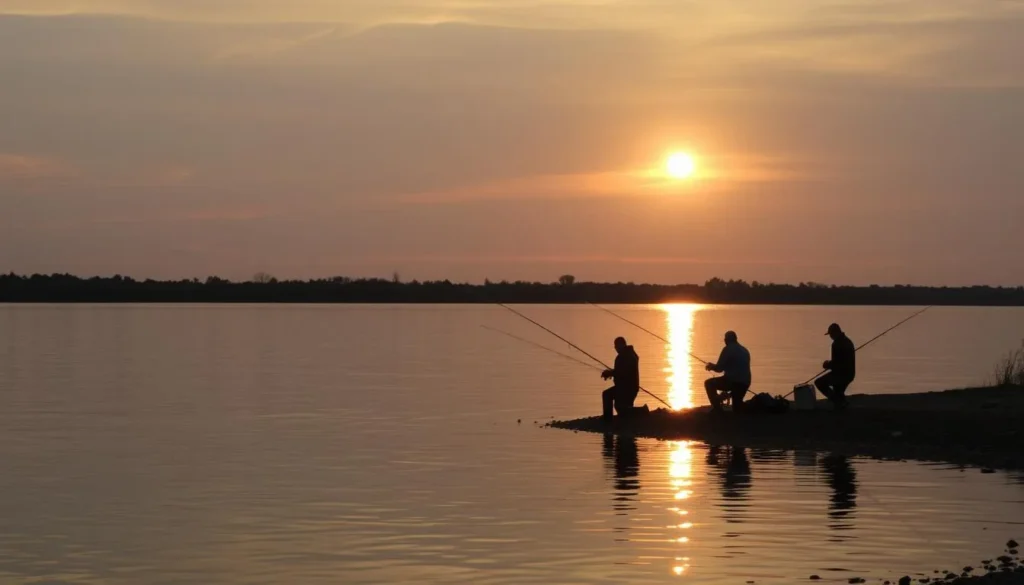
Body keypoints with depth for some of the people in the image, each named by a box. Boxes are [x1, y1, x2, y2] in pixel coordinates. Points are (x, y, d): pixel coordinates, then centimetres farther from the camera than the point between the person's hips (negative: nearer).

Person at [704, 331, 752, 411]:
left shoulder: (728, 349, -3)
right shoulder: (745, 350, 21)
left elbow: (719, 368, -4)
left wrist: (711, 366, 18)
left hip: (733, 381, -7)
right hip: (745, 383, 7)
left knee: (709, 383, 7)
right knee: (737, 406, 22)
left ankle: (717, 409, -3)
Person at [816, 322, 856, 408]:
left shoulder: (837, 344, -18)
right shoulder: (848, 341, 13)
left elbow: (836, 363, -21)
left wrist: (828, 365, -1)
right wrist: (830, 364, 19)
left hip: (841, 374, -9)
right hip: (849, 374, 9)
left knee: (819, 383, 3)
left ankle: (839, 401, -3)